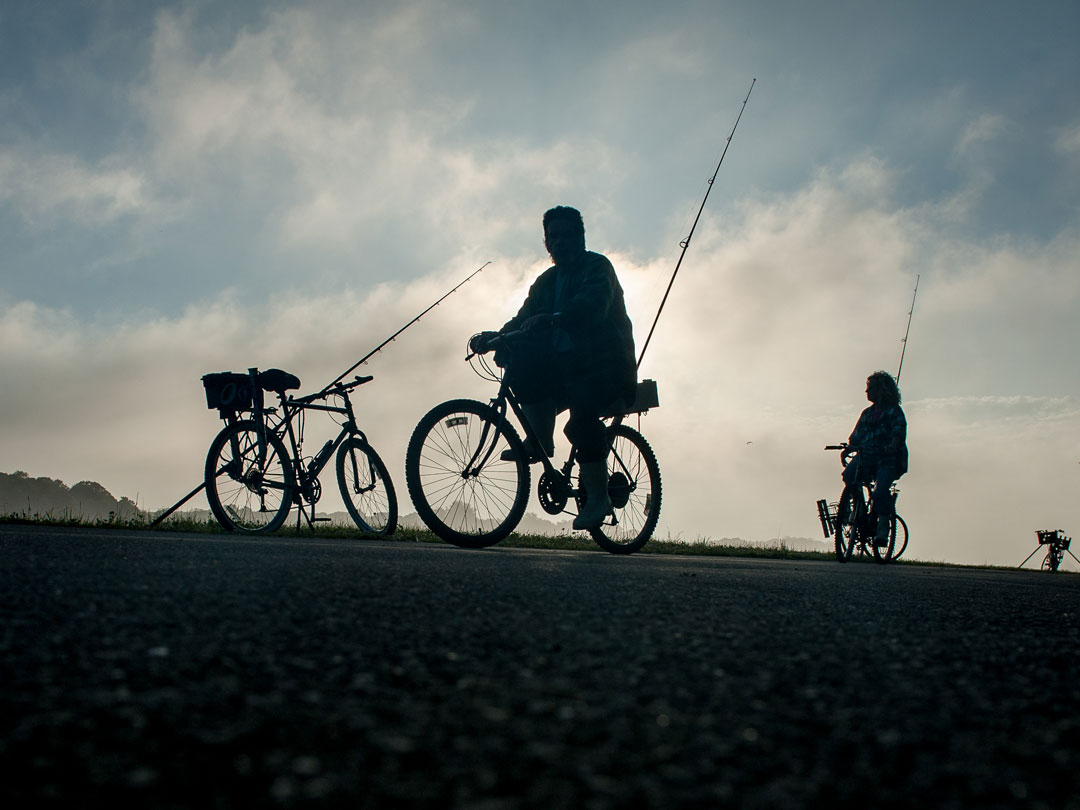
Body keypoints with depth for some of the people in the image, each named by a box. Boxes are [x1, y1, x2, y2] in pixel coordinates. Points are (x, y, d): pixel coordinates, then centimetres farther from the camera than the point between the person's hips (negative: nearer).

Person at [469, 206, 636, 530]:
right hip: (566, 365, 6)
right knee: (521, 360, -20)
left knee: (581, 407, -35)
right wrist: (496, 336, -15)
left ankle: (597, 497, -24)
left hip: (606, 365, -6)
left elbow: (592, 305, -24)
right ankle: (540, 440, -15)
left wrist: (551, 319, -42)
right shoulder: (547, 281, 17)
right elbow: (525, 320, 6)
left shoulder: (597, 266, -3)